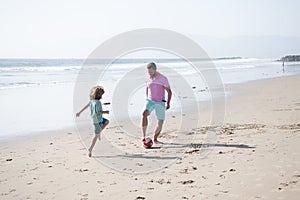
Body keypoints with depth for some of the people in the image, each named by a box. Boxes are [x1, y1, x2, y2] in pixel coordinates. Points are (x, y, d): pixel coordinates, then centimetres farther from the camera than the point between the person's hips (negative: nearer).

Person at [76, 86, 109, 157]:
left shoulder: (92, 100, -1)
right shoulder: (97, 102, -25)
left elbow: (86, 106, 10)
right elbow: (98, 112, -27)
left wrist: (79, 112, 20)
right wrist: (105, 112, -11)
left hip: (94, 118, 9)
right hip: (97, 120, -9)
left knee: (107, 122, 26)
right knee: (96, 135, -1)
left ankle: (98, 133, 23)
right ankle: (90, 149, 1)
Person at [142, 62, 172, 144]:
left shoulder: (163, 78, -9)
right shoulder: (149, 79, 4)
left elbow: (169, 91, -5)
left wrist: (168, 103, -13)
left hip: (160, 103, -2)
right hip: (150, 101, 2)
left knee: (160, 123, 1)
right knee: (144, 114, -29)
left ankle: (155, 139, 25)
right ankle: (144, 136, -31)